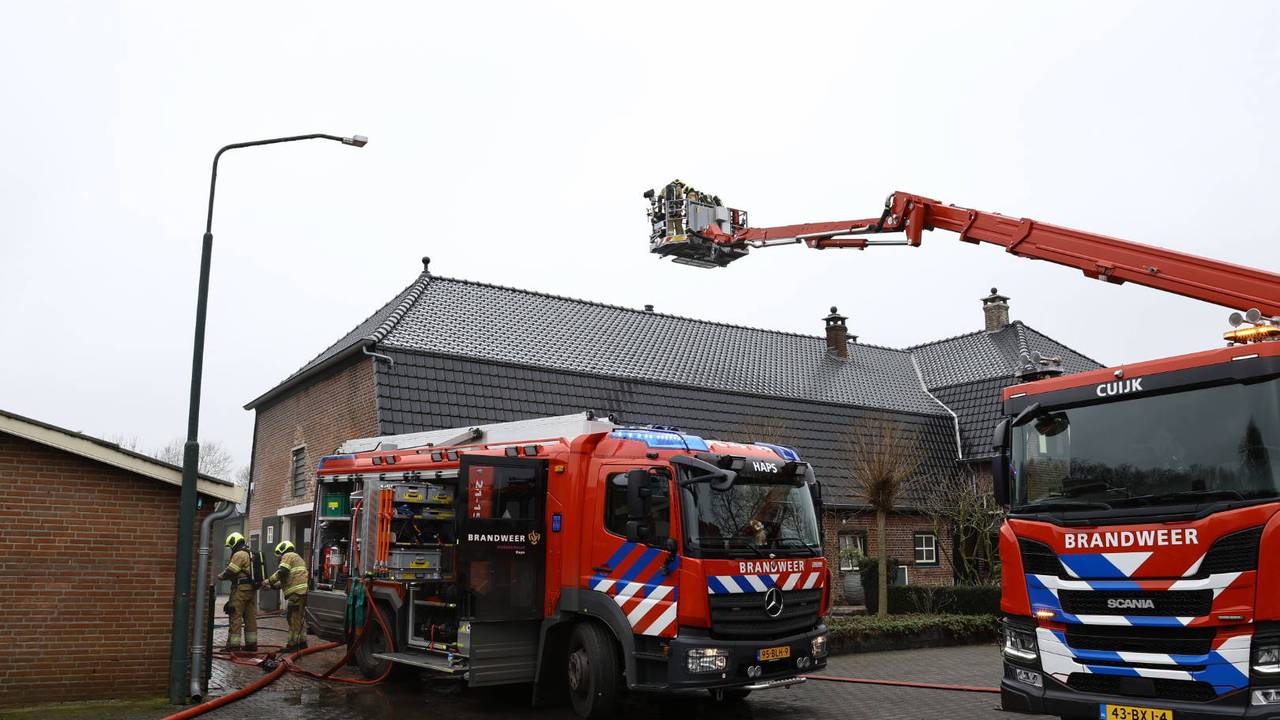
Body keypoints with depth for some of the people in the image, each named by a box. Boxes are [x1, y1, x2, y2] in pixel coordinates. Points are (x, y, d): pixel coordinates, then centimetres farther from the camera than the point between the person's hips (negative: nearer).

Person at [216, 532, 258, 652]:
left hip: (241, 589, -9)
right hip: (252, 588, 9)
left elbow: (230, 571, -13)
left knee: (235, 616, -4)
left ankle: (234, 643, -4)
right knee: (251, 616, 10)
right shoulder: (252, 554, 18)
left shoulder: (239, 555, -10)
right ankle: (251, 643, 13)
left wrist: (220, 576, 6)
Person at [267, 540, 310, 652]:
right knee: (300, 617, 16)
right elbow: (288, 580, 31)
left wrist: (269, 581, -1)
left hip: (297, 592, -10)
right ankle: (302, 642, 22)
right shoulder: (297, 557, 31)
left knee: (294, 619, -5)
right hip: (304, 591, 10)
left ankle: (292, 645, -3)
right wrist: (273, 585, 28)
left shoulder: (288, 556, 1)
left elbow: (282, 572, -14)